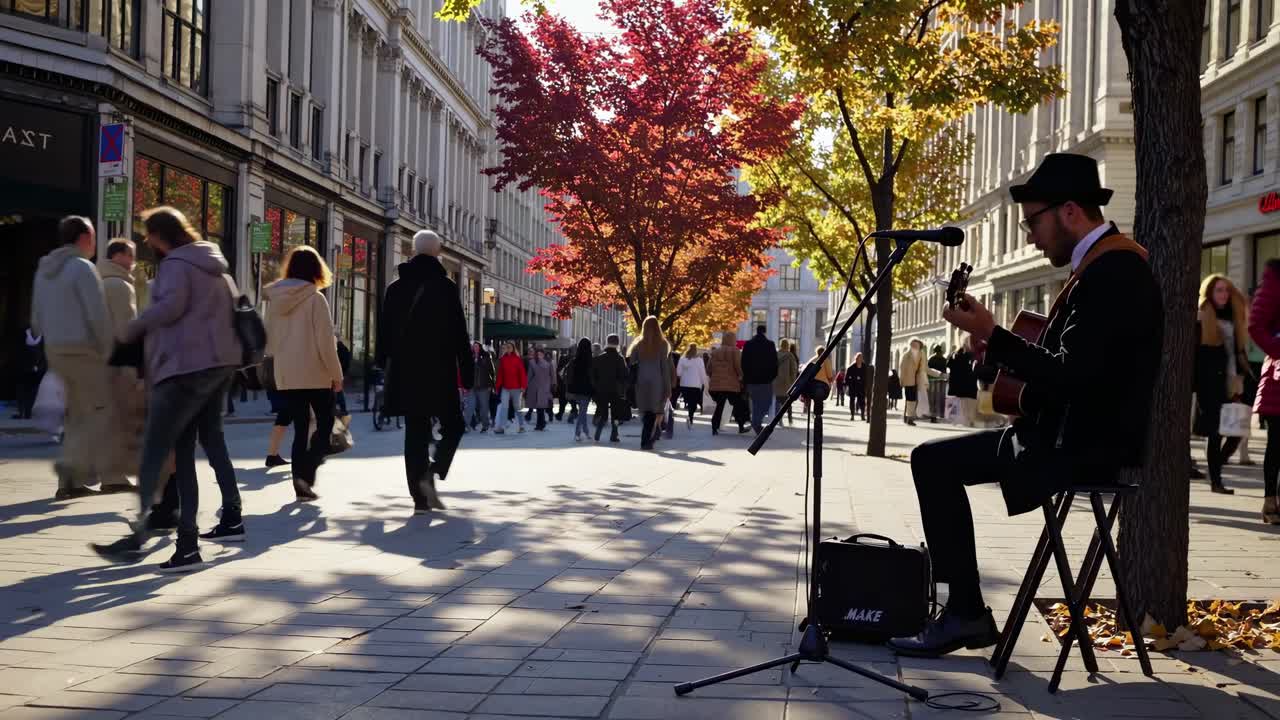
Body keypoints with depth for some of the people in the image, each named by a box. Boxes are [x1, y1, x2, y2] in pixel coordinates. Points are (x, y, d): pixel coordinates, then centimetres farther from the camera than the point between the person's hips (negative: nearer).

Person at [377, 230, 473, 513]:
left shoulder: (396, 288, 7)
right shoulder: (446, 287, -6)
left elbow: (384, 332, 10)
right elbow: (459, 334, -8)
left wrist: (386, 365, 19)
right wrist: (467, 373, -3)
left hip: (405, 373, 4)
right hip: (439, 373, -4)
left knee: (415, 432, 8)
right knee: (452, 426, 12)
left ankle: (421, 497, 4)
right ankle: (431, 473, -11)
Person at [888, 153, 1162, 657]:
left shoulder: (1113, 271, -19)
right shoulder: (1107, 264, 14)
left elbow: (1073, 374, -25)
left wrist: (993, 336, -18)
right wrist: (999, 352, 7)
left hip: (1084, 444, -11)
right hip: (1072, 433, 11)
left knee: (933, 463, -12)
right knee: (932, 460, 9)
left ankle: (967, 613, -4)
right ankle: (963, 609, 8)